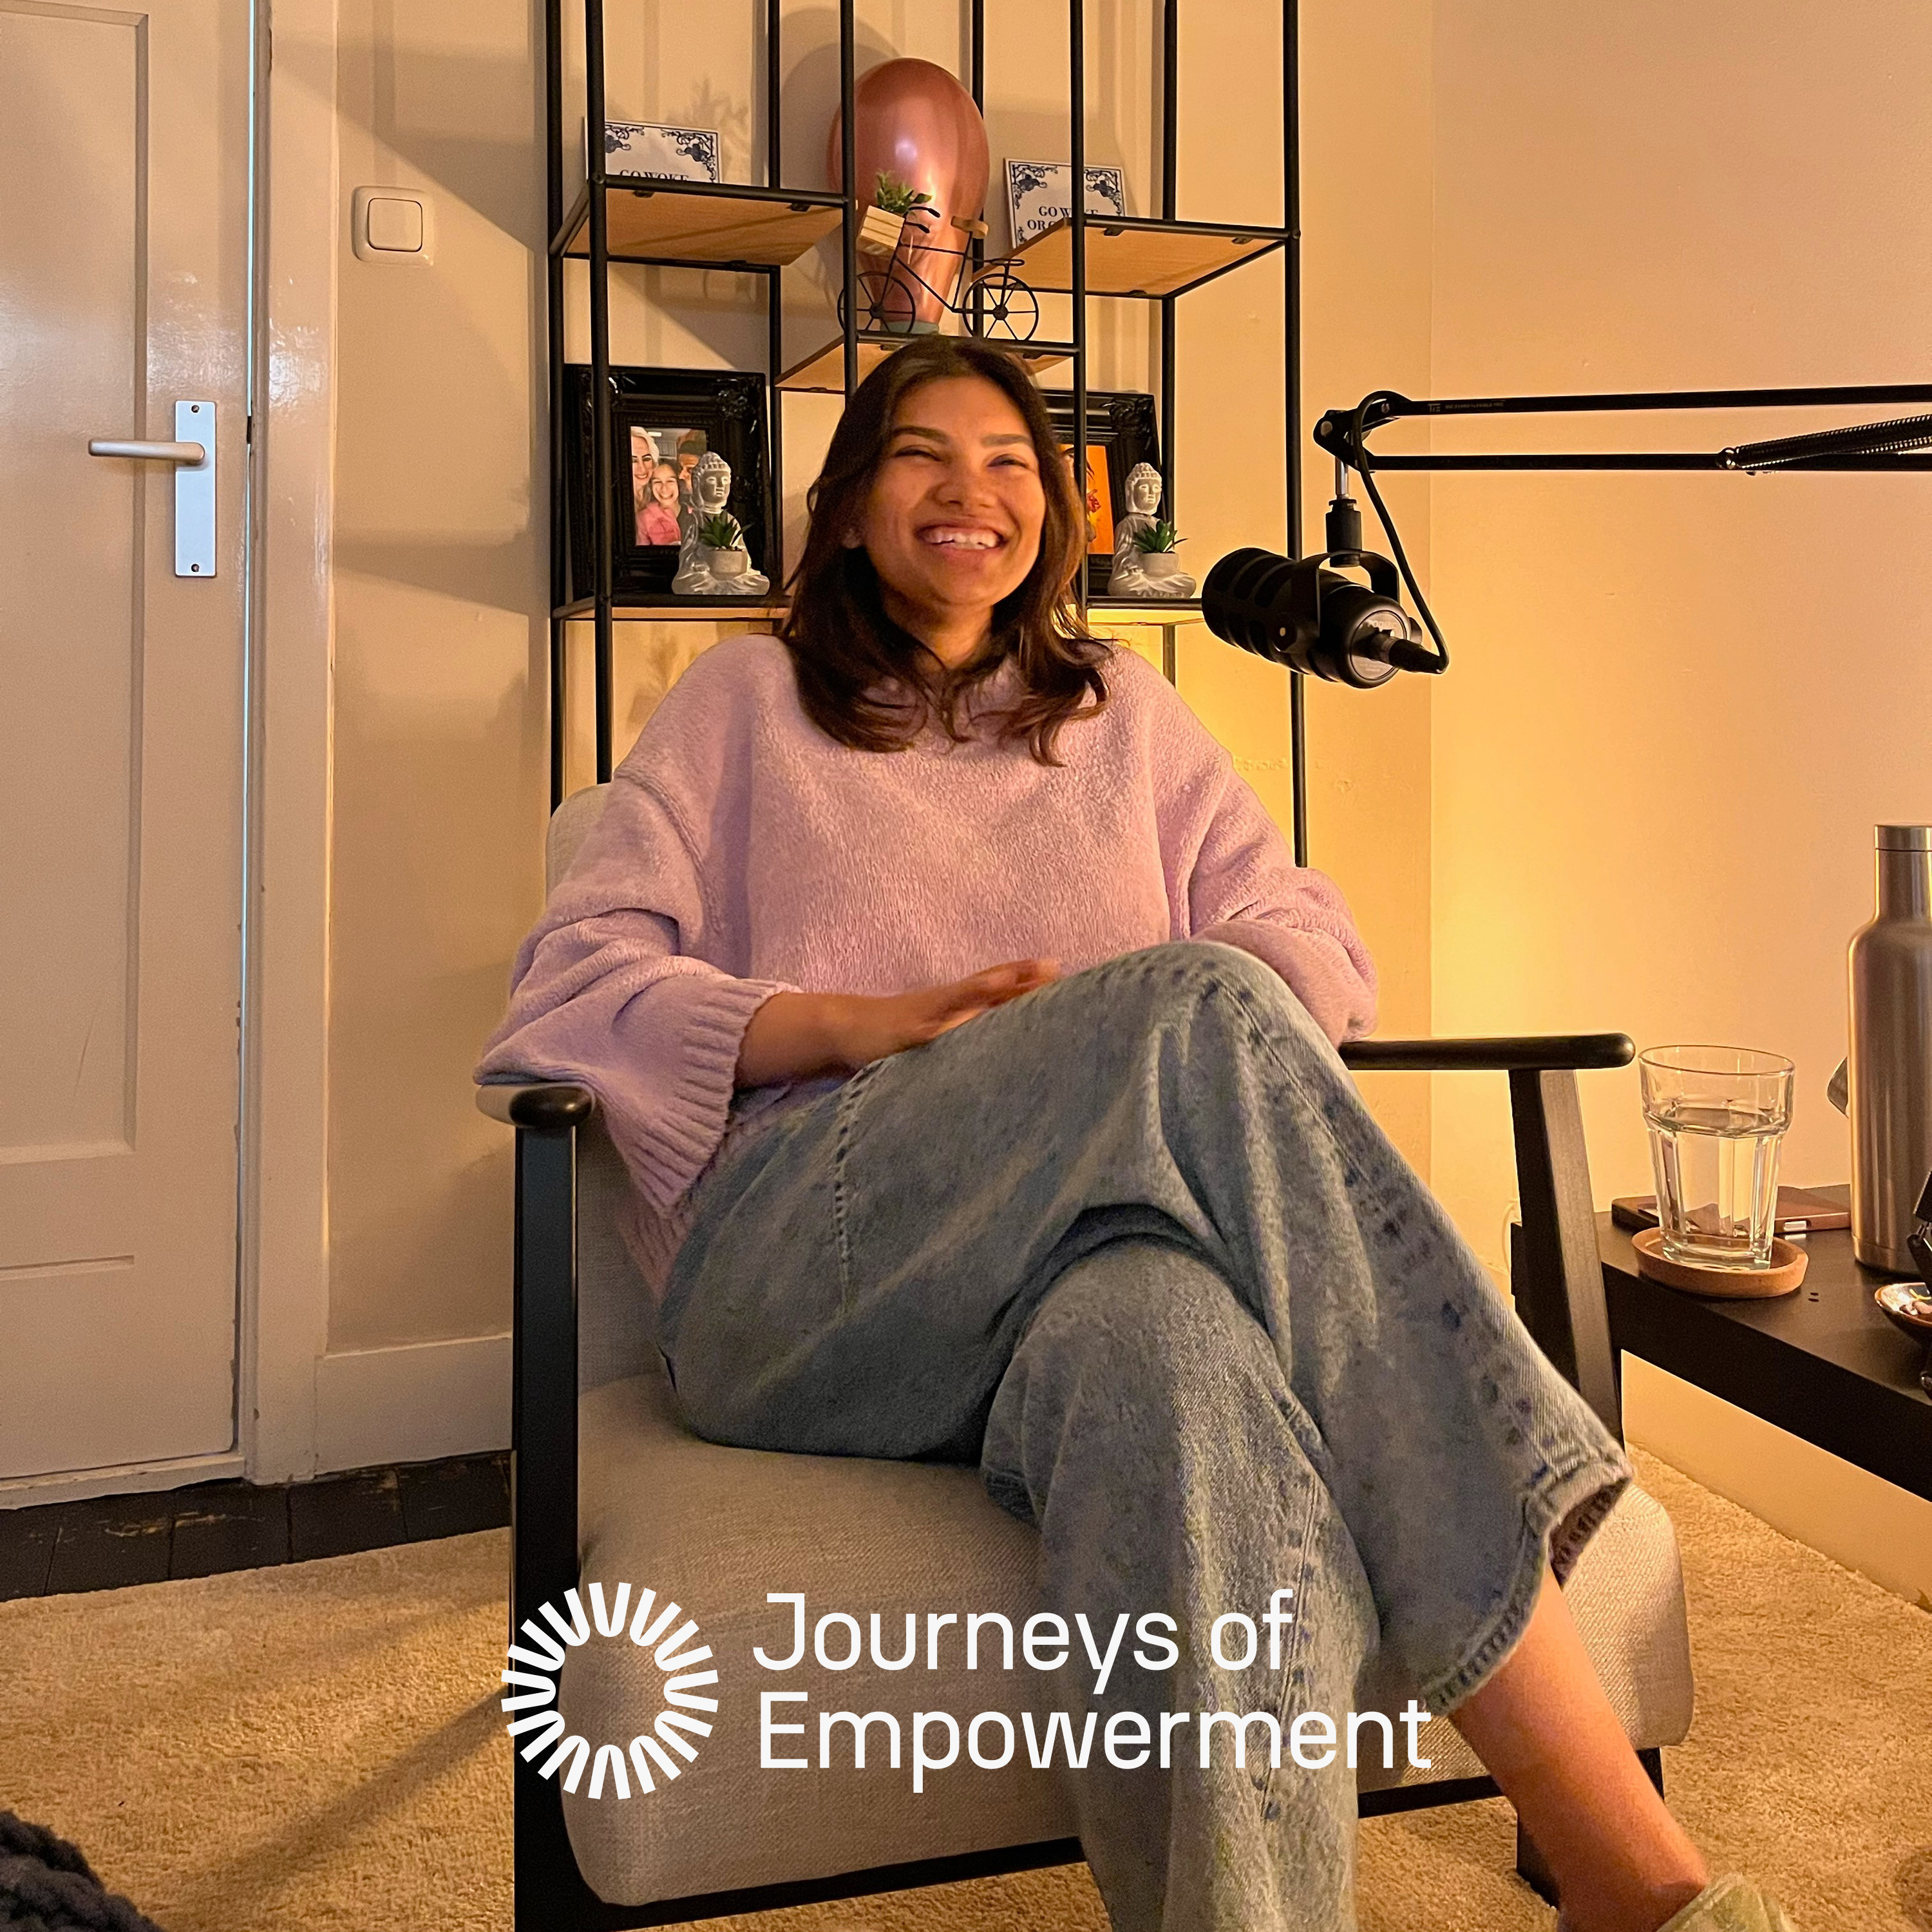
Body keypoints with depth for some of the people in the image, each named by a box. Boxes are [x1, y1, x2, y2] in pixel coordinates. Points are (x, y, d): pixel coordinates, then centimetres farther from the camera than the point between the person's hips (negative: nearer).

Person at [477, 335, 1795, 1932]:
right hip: (803, 1274, -2)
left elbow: (1324, 956, 17)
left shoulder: (1127, 713, 29)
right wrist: (874, 1024, -9)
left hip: (1078, 1276, 2)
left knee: (1160, 1341, -40)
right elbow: (574, 983, 9)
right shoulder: (750, 699, 23)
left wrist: (1142, 1033, -7)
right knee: (1196, 1005, -34)